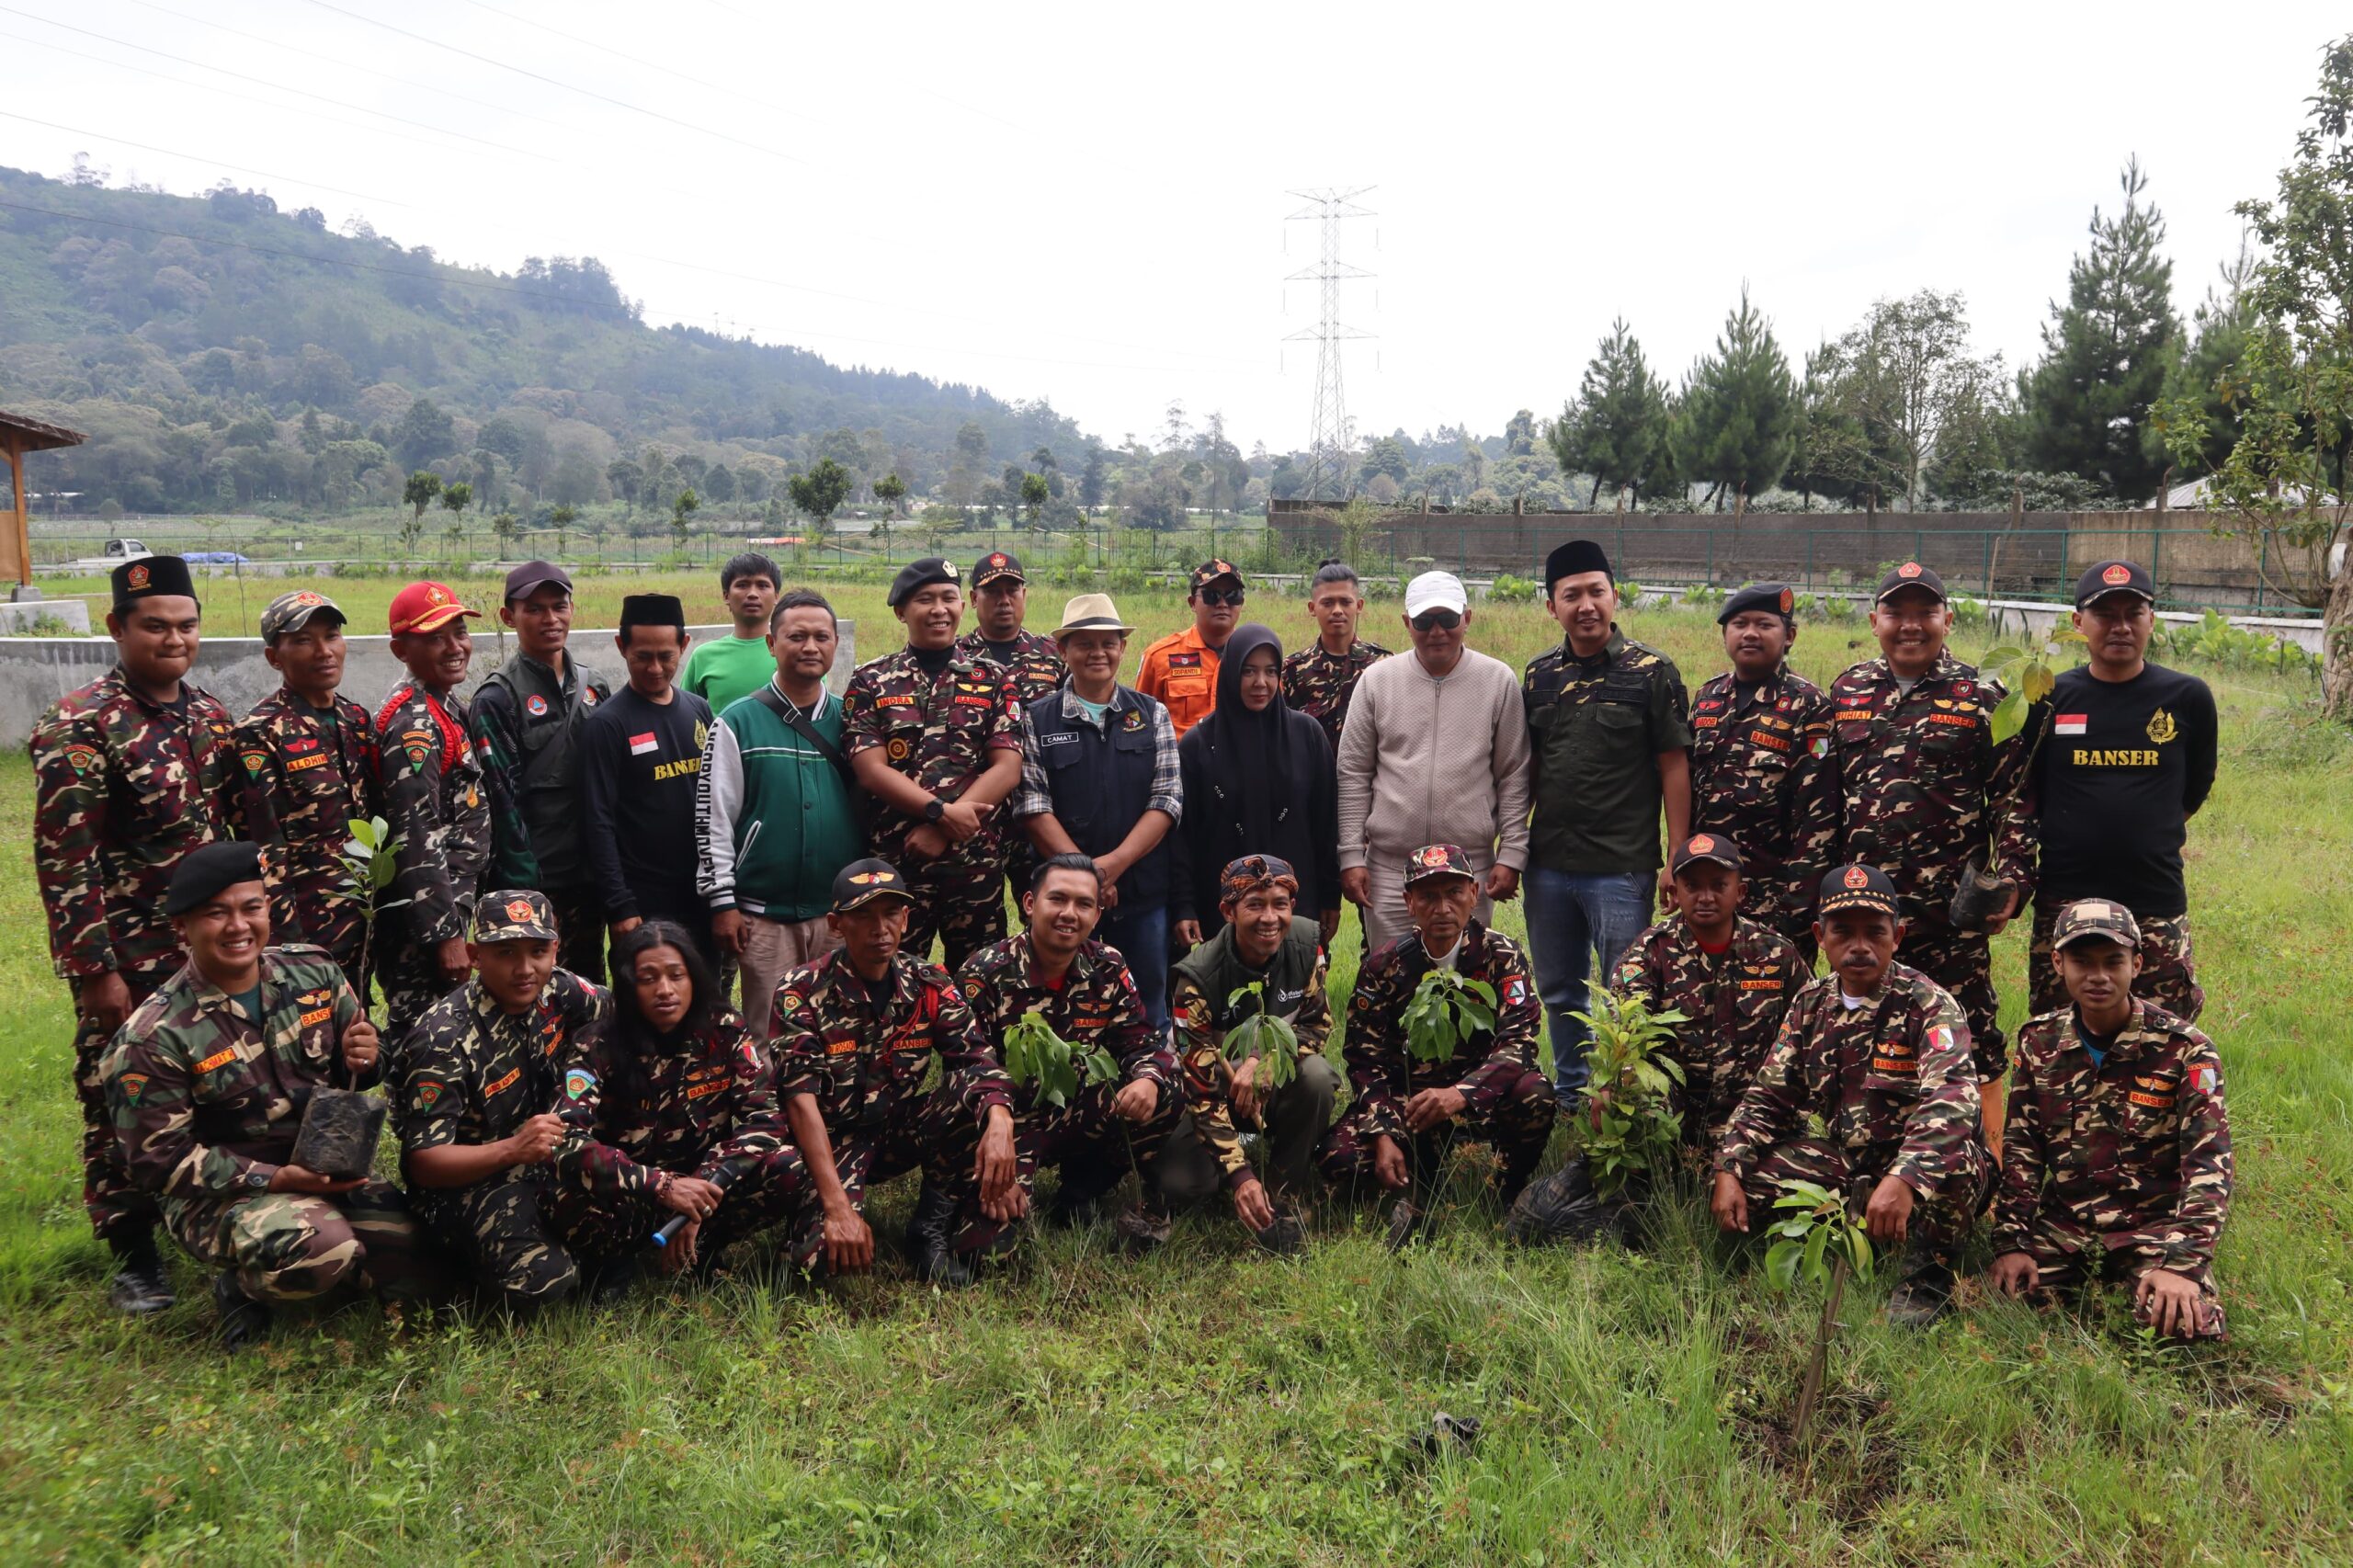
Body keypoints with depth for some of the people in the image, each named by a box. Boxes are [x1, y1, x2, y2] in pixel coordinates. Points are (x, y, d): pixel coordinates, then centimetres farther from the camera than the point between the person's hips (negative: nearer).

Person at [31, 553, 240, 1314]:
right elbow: (63, 860, -16)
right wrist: (95, 968, -17)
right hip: (129, 960, -6)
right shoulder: (79, 727, -14)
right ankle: (133, 1255, 18)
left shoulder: (209, 715, 6)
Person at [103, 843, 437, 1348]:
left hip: (331, 1169, 5)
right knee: (321, 1251, -34)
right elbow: (159, 1161, -12)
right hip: (221, 1193, -5)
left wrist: (365, 1062, -15)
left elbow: (353, 1074, 12)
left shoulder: (314, 973, -1)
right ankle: (241, 1287, 0)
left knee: (419, 1273, -8)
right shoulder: (153, 1037, -14)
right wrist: (279, 1178, -23)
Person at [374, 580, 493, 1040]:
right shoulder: (414, 723, -17)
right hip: (420, 917, -10)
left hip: (455, 903, 10)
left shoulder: (448, 705, 12)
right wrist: (446, 933, -22)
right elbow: (416, 840, -22)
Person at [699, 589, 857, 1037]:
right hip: (764, 916, -2)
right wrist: (722, 902, -6)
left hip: (841, 912, 3)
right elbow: (712, 818, -2)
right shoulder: (737, 723, -1)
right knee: (768, 1038, 4)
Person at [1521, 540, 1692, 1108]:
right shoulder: (1539, 675, 7)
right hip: (1547, 864, 5)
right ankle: (1569, 1095, 33)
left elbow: (1674, 768, -5)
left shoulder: (1651, 672, -4)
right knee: (1559, 994, 16)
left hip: (1621, 867, -4)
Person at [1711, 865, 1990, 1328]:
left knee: (1950, 1160, -38)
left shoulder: (1928, 1004, -15)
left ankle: (1927, 1277, -10)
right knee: (1743, 1187, -15)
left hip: (1916, 1172, -5)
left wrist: (1904, 1180, -49)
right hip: (1836, 1161, 5)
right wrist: (1729, 1171, -10)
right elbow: (1767, 1094, 5)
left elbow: (1952, 1098, -33)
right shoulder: (1813, 1002, 3)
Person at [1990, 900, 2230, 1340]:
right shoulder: (2038, 1042, 4)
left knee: (2185, 1326, -29)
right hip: (2061, 1226, 2)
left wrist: (2181, 1264, -24)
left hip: (2154, 1225, -2)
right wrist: (2011, 1242, -7)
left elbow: (2208, 1162, -13)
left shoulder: (2184, 1049, -6)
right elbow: (2019, 1150, 4)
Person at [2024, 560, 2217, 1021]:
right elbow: (2026, 796, 9)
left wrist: (2147, 839, 9)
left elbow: (2195, 792, 13)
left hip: (2157, 907, 0)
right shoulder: (2049, 698, 1)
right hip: (2064, 906, 0)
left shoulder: (2188, 697, 1)